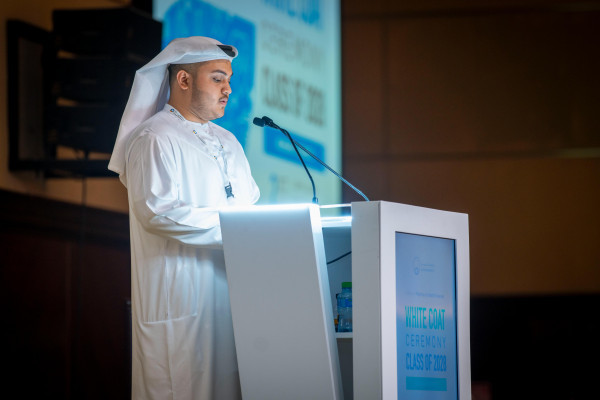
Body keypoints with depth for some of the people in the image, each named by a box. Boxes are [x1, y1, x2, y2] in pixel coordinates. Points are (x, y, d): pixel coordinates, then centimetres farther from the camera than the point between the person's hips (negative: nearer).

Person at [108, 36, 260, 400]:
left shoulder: (227, 143, 21)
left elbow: (253, 204, 23)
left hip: (229, 294, 8)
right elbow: (158, 212, -19)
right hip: (181, 298, -8)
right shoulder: (153, 139, -7)